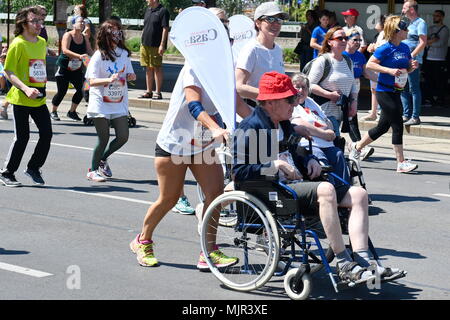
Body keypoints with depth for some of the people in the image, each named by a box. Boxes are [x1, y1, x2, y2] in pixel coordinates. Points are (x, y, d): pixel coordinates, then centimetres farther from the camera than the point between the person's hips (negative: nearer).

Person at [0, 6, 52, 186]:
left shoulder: (42, 42, 10)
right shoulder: (18, 44, -11)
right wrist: (25, 88, -26)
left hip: (39, 98, 6)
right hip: (21, 99, -6)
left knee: (47, 133, 0)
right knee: (22, 137, -3)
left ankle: (33, 168, 19)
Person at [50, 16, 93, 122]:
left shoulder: (85, 38, 5)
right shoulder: (68, 35, -13)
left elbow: (89, 51, 5)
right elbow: (65, 50, -27)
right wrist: (79, 56, -39)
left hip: (77, 69, 5)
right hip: (64, 67, -5)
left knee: (81, 89, -7)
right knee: (62, 91, -5)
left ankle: (72, 112, 12)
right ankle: (53, 112, 17)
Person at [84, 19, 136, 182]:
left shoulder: (124, 54, 5)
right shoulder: (98, 56, -11)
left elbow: (128, 74, 16)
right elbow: (92, 81, -16)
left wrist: (131, 76, -8)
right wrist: (109, 79, -33)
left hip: (119, 103, 5)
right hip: (101, 104, -5)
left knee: (123, 136, 2)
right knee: (104, 139, -2)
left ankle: (103, 159, 27)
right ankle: (93, 170, 17)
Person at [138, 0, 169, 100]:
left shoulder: (163, 11, -8)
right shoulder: (148, 10, 16)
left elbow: (165, 29, -13)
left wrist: (162, 45, -18)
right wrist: (142, 42, 18)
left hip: (156, 46, -8)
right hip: (145, 45, 8)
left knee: (157, 68, -3)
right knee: (148, 69, 10)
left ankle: (158, 92, 1)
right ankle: (149, 92, 16)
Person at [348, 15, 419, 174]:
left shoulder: (405, 48, 9)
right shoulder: (386, 49, -13)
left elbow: (407, 69, 20)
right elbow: (369, 64, -15)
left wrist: (413, 66, -3)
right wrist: (389, 70, -23)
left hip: (396, 91, 8)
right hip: (384, 91, -8)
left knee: (383, 126, 16)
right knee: (397, 126, -8)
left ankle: (356, 146, 32)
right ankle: (401, 163, -2)